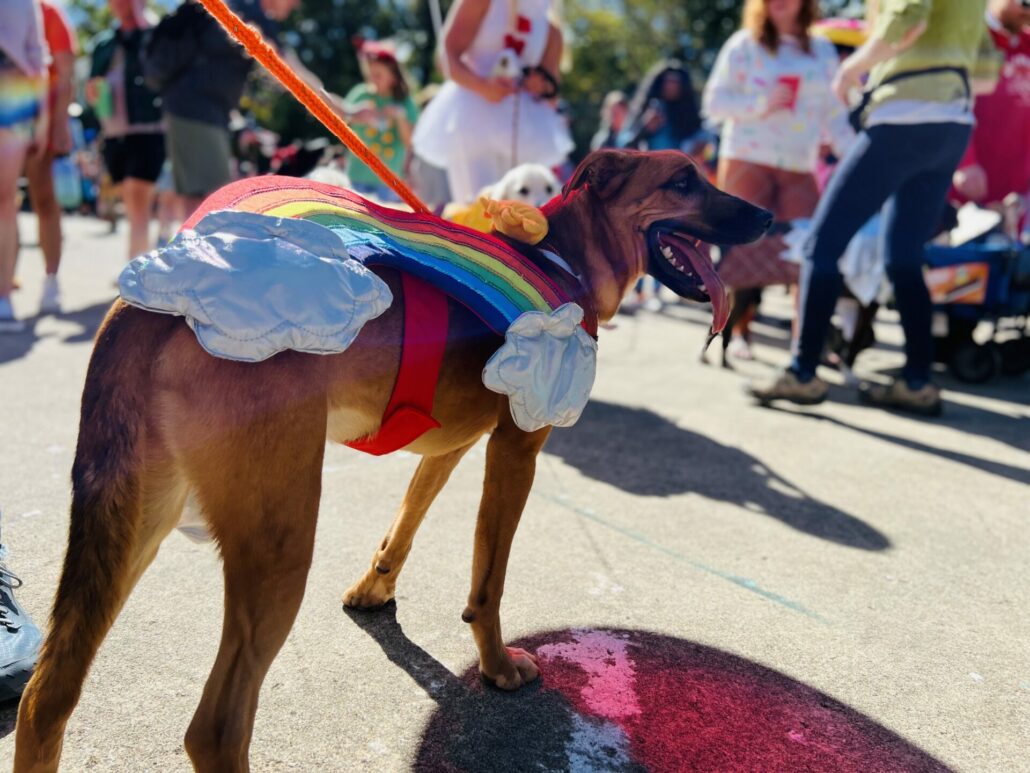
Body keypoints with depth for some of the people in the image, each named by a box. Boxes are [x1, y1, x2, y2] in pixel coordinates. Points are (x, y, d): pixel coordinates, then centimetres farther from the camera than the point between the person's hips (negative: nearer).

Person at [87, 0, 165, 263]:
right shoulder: (104, 44, 18)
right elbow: (93, 93, 20)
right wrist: (93, 91, -5)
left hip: (148, 130, -6)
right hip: (114, 133, 6)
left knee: (138, 199, -14)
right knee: (131, 204, 11)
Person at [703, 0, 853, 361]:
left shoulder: (823, 50, 12)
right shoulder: (744, 44, 3)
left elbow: (835, 114, 12)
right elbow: (714, 103, -1)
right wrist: (760, 103, -15)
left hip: (800, 169, 3)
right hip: (747, 162, -3)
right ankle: (740, 332, 9)